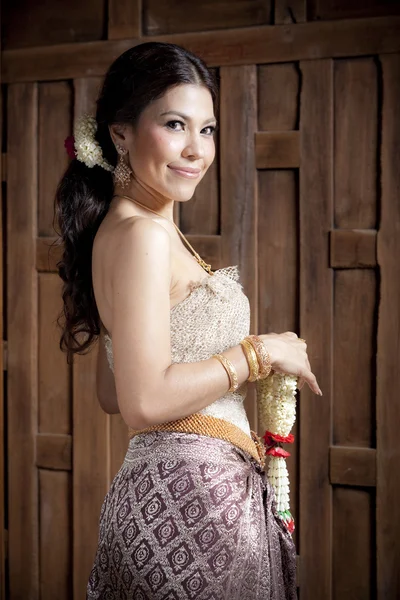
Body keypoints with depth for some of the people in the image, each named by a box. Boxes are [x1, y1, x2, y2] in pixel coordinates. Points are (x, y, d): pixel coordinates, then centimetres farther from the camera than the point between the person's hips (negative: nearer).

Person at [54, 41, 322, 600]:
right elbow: (145, 402, -24)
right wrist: (261, 352, -13)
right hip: (191, 491, -10)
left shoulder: (135, 229, 14)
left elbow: (112, 395, 17)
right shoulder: (141, 234, -16)